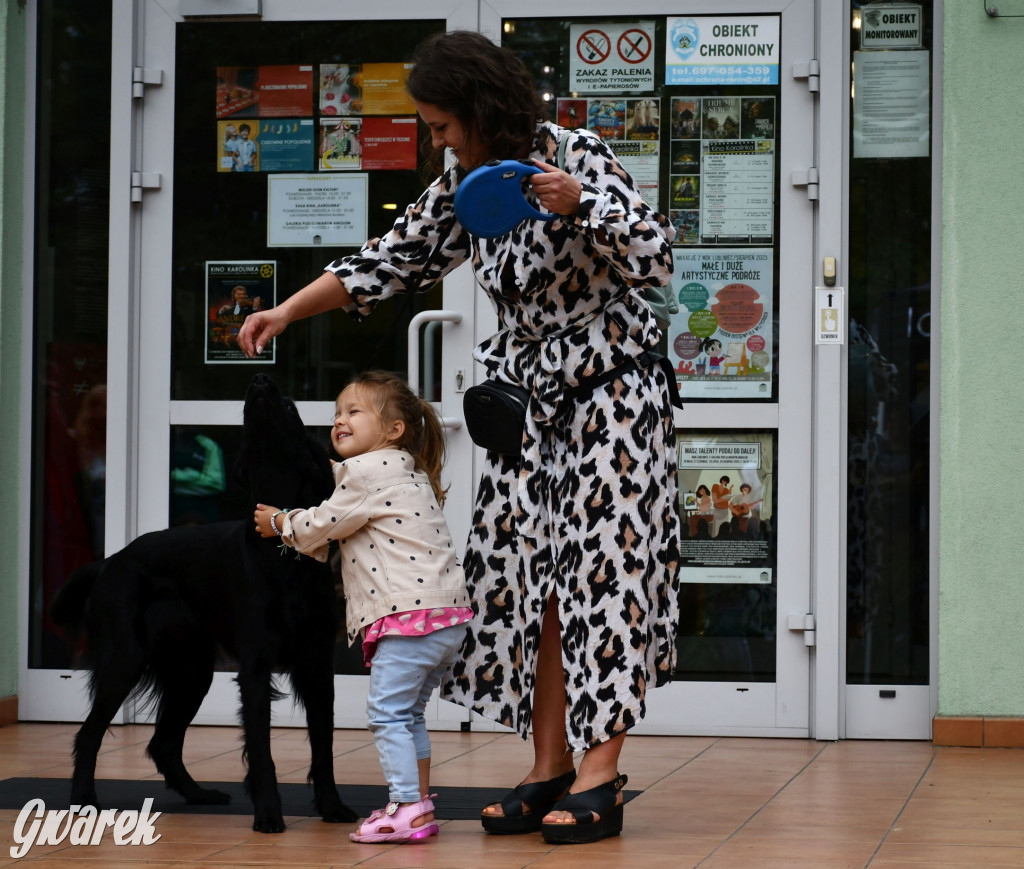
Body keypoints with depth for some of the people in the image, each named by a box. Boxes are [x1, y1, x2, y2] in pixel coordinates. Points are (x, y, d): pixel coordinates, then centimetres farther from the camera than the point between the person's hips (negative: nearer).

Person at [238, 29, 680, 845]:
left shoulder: (577, 154, -13)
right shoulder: (462, 185, 6)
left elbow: (656, 257, -16)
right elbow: (392, 258, 14)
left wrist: (581, 203, -30)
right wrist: (288, 311, 9)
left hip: (611, 386, -7)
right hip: (530, 393, 7)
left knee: (601, 566, -9)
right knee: (524, 572, 2)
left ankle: (600, 776, -8)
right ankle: (550, 766, 8)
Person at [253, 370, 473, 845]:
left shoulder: (366, 472, -7)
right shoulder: (408, 473, 24)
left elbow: (323, 526, 0)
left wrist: (281, 524, 17)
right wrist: (291, 523, 27)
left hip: (410, 617, -10)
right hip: (446, 617, 10)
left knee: (387, 712, -8)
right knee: (409, 715, 19)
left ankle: (408, 810, -12)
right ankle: (419, 803, 21)